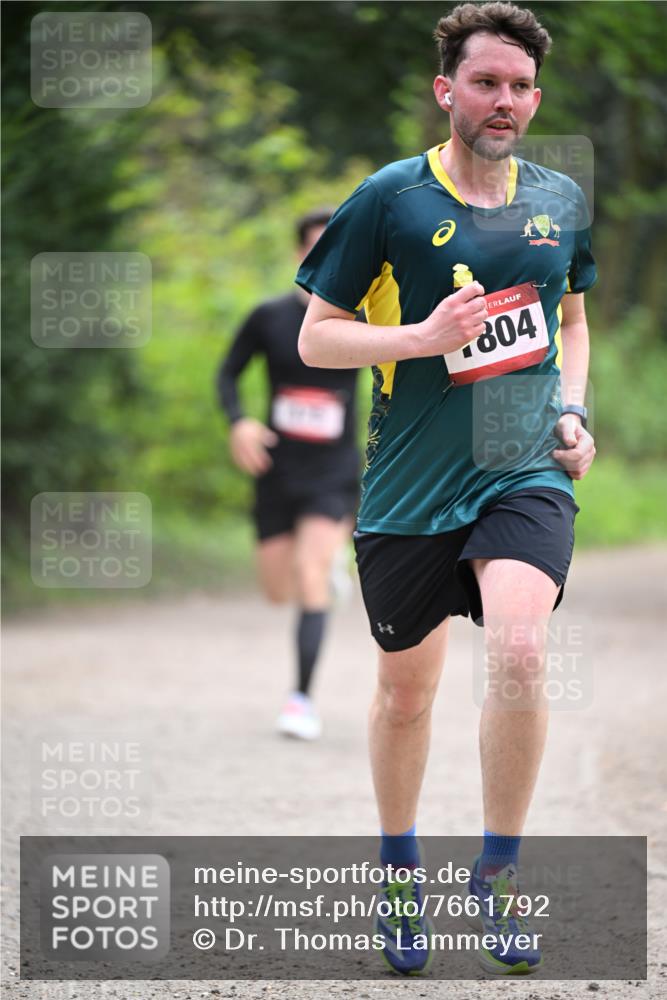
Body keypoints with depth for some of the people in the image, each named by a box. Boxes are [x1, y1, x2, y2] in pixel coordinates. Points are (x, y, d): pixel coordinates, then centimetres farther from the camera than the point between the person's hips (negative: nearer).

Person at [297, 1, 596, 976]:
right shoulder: (389, 198, -5)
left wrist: (573, 410, 6)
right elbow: (316, 338, -1)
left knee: (518, 650, -22)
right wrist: (425, 336, -16)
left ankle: (499, 870, -3)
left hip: (528, 474, 1)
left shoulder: (562, 200, 7)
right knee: (406, 687, 9)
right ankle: (401, 875, 33)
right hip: (411, 484, -1)